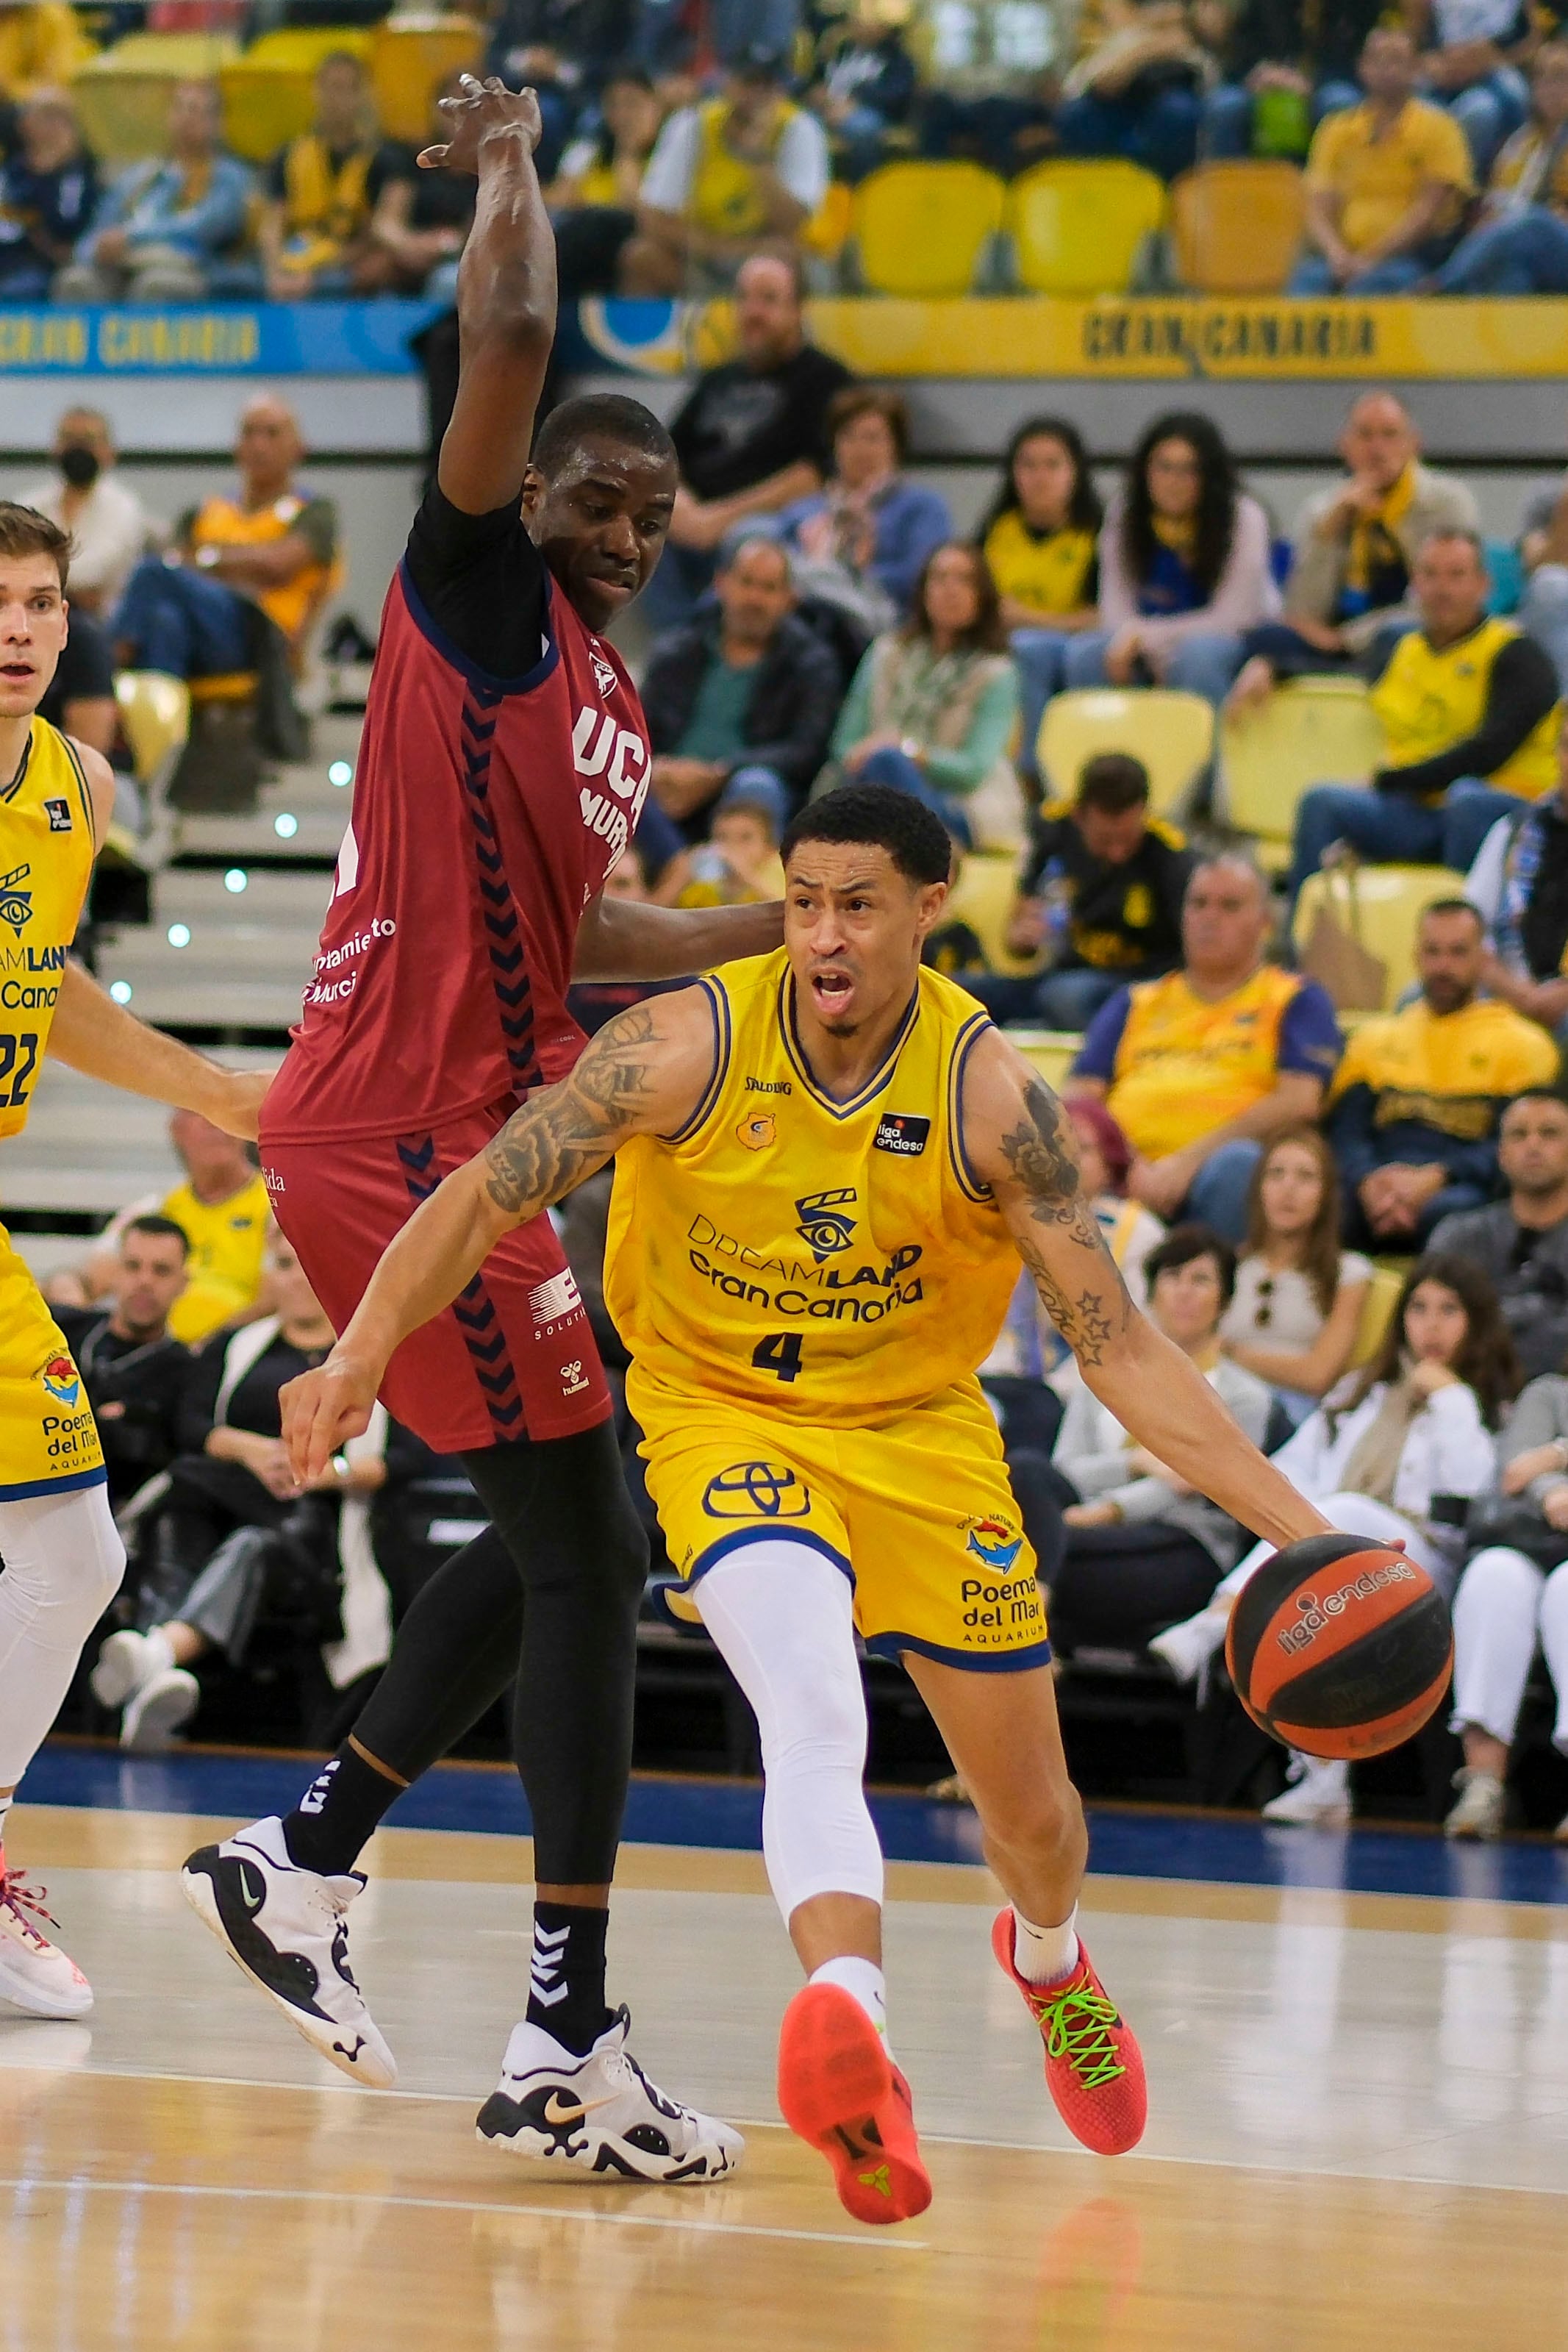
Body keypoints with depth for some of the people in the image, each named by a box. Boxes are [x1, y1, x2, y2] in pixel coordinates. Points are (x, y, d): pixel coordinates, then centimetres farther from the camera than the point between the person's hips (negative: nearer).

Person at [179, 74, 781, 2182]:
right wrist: (513, 168, -5)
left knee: (558, 1539, 16)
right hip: (404, 1136, -9)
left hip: (468, 1145, 9)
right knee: (583, 1551, -9)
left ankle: (302, 1860, 27)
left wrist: (788, 925, 24)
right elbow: (509, 338, -21)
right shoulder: (475, 604, -7)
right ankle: (572, 2041, -8)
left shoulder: (610, 704, 18)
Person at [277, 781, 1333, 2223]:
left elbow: (1122, 1354, -17)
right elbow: (483, 1199, -14)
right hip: (720, 1415, -2)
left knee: (1032, 1813, 12)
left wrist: (1298, 1529, -26)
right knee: (817, 1712, -33)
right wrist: (361, 1357, -30)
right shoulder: (690, 1047, -20)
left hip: (918, 1428, 2)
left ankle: (1050, 1957, 49)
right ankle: (849, 2015, -54)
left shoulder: (990, 1096, -18)